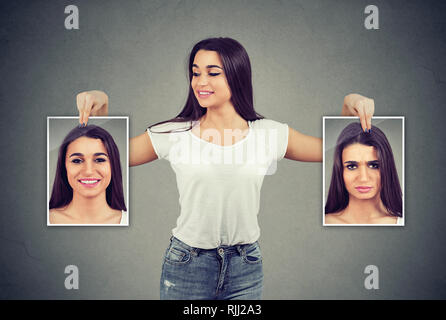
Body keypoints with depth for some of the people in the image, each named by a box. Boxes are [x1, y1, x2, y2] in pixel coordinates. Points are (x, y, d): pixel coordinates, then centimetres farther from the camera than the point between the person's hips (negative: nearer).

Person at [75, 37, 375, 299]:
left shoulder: (269, 134, -2)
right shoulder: (174, 135, -5)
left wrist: (350, 108, -12)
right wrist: (100, 109, -14)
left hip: (246, 269, 1)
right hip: (186, 265, -1)